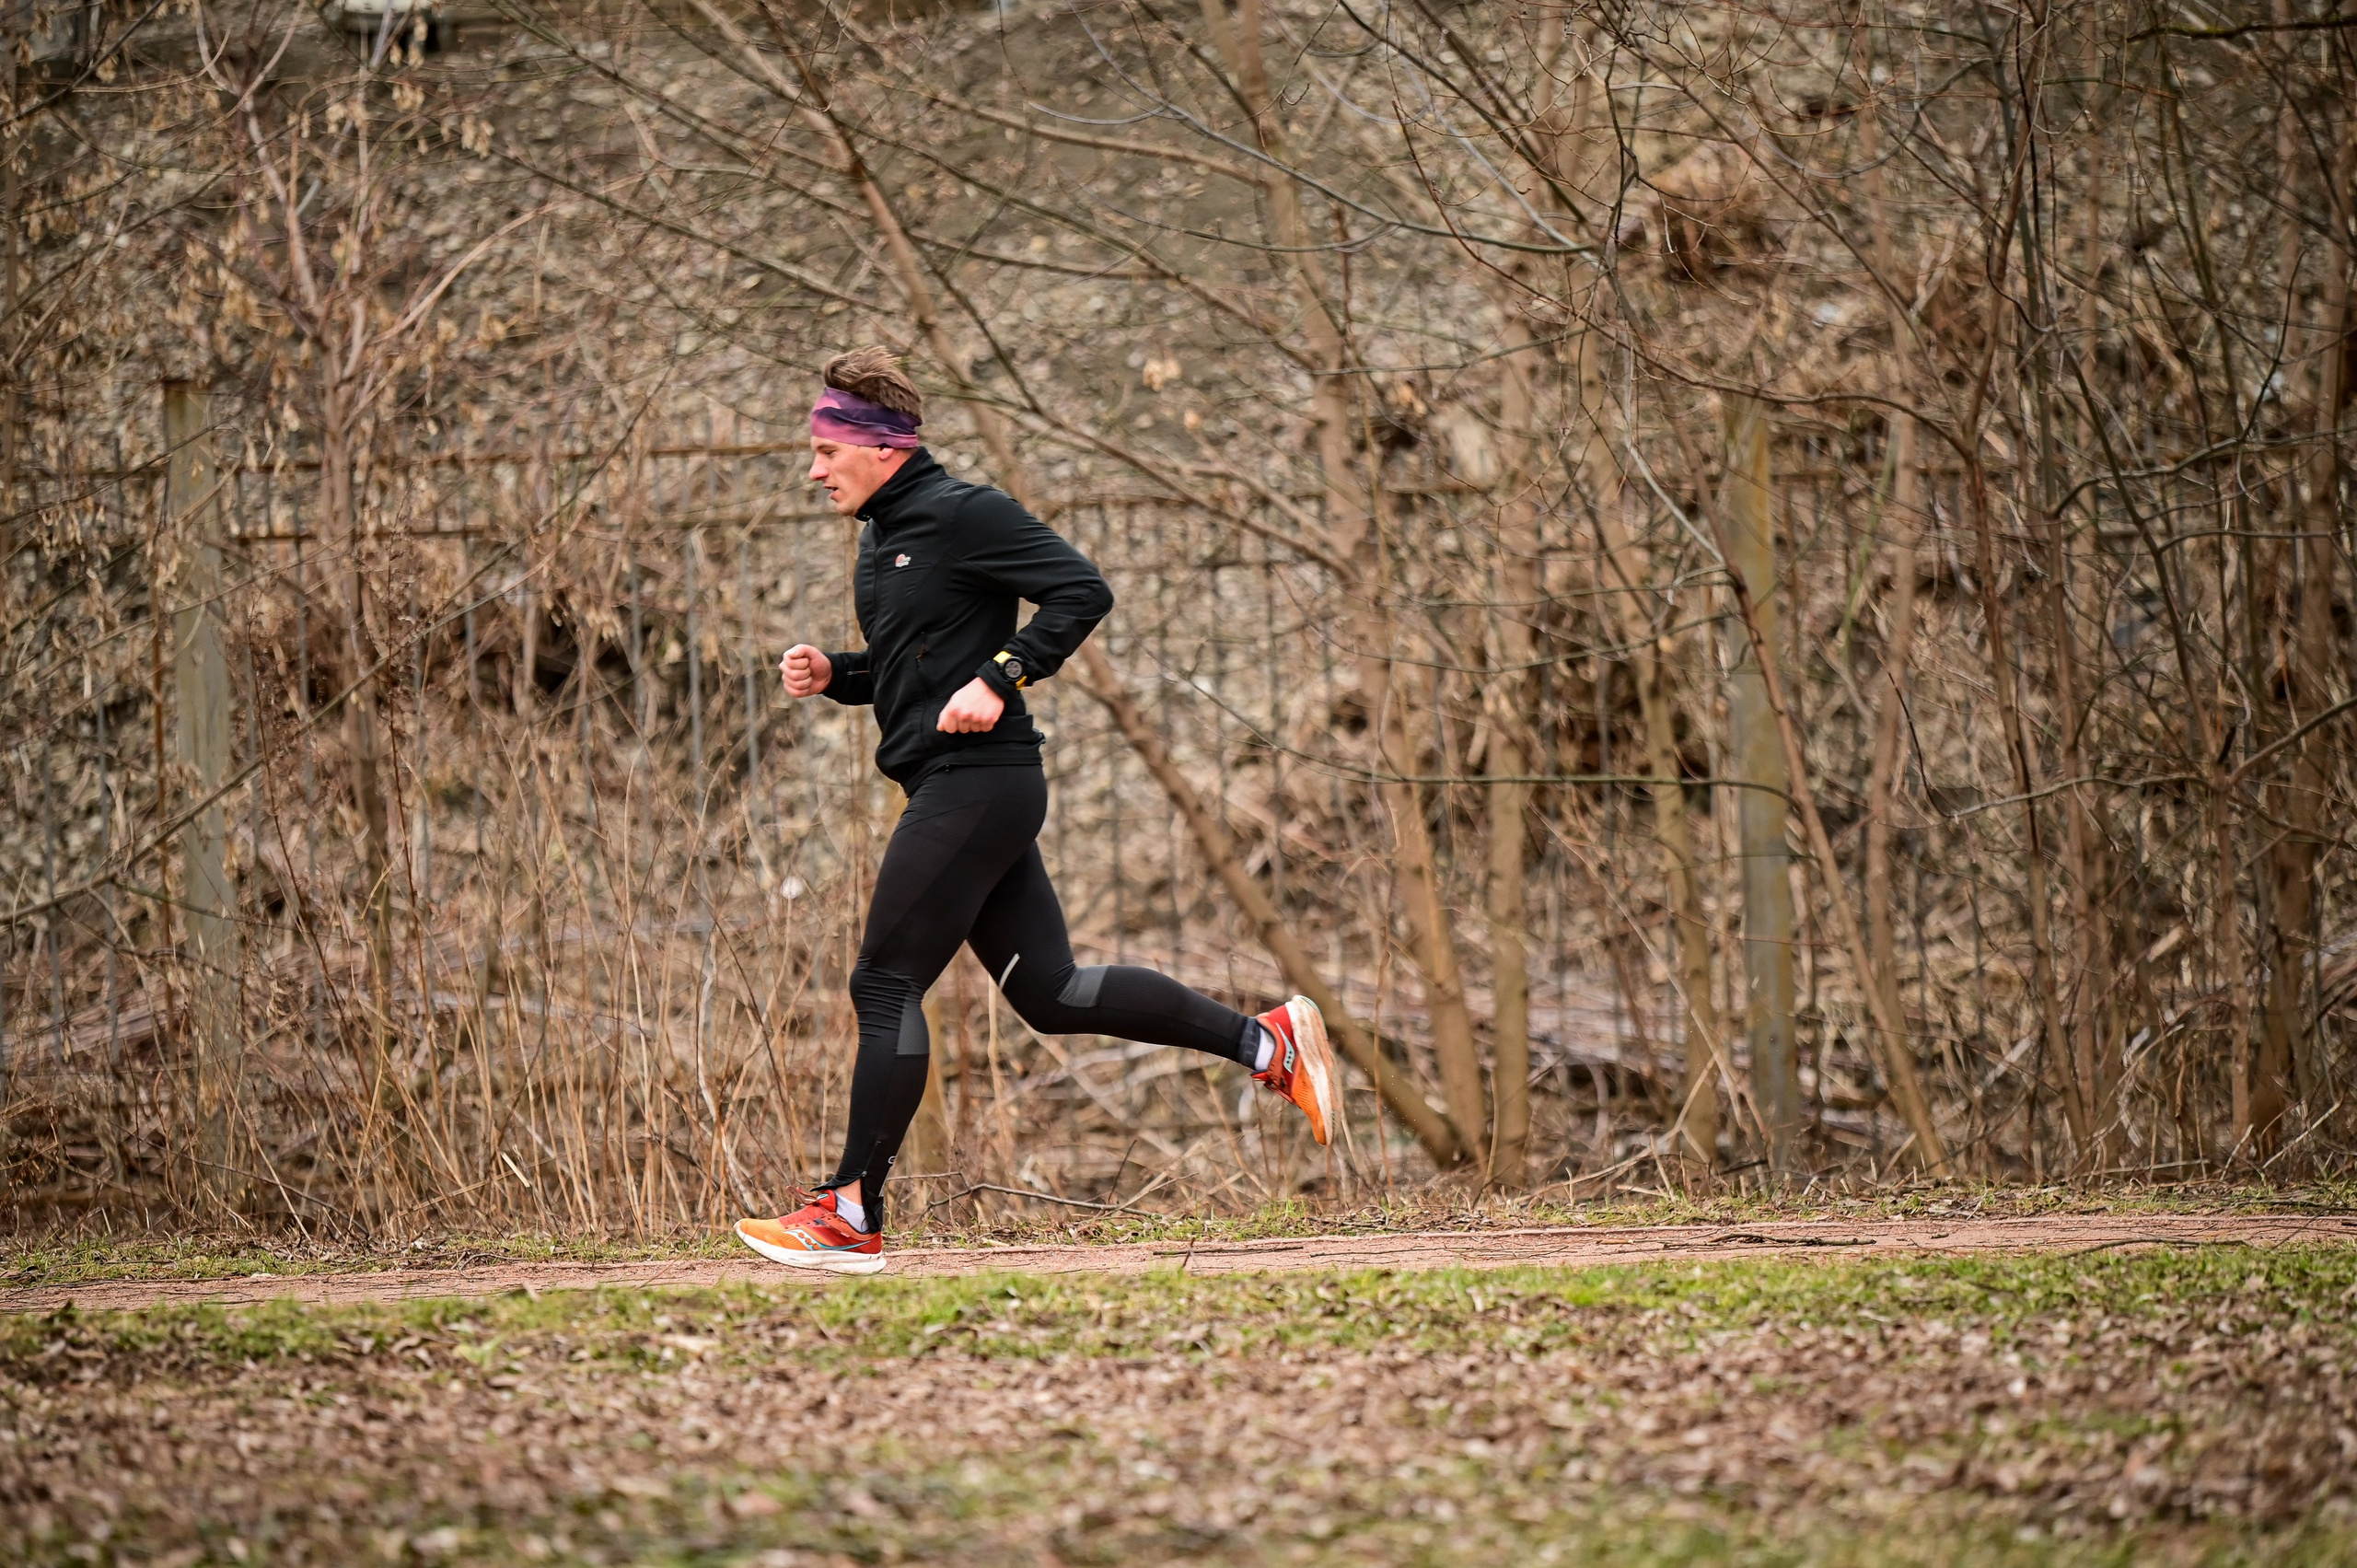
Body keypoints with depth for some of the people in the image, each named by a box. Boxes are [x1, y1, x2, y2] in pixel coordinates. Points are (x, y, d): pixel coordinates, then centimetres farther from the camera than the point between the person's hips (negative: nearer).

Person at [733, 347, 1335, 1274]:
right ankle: (1266, 1041, 13)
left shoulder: (961, 515, -11)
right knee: (1048, 992, 9)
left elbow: (1082, 591, -16)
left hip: (978, 780, -10)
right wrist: (830, 675, 11)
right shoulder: (884, 536, 18)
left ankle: (853, 1216, -5)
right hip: (952, 789, 10)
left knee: (886, 983, -8)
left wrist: (999, 681, -23)